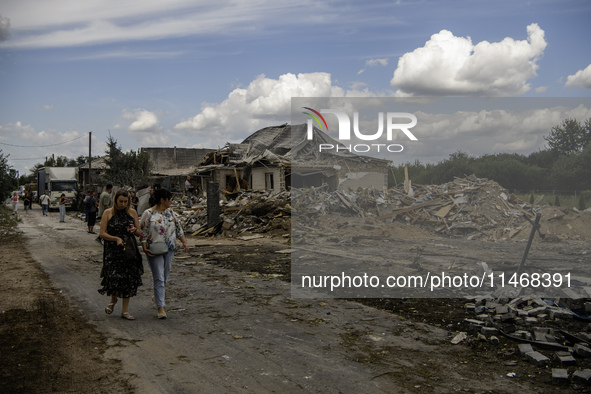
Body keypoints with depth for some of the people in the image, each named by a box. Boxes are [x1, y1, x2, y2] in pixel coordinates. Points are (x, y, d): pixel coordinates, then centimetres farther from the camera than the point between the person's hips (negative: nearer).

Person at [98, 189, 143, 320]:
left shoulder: (132, 212, 8)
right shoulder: (108, 213, 1)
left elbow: (139, 232, 13)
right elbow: (102, 233, -3)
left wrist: (135, 230, -9)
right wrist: (116, 238, -18)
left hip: (130, 249, 2)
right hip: (113, 250, -2)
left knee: (129, 278, 0)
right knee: (114, 277, -9)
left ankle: (125, 310, 11)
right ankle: (113, 300, 26)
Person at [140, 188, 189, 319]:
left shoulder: (170, 212, 8)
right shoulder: (148, 213, -8)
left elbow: (178, 228, 15)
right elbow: (143, 232, -6)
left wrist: (184, 242, 8)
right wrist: (144, 248, -14)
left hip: (169, 249, 5)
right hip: (154, 251, -5)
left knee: (165, 276, 13)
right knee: (159, 278, -7)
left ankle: (157, 296, 38)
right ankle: (160, 307, -2)